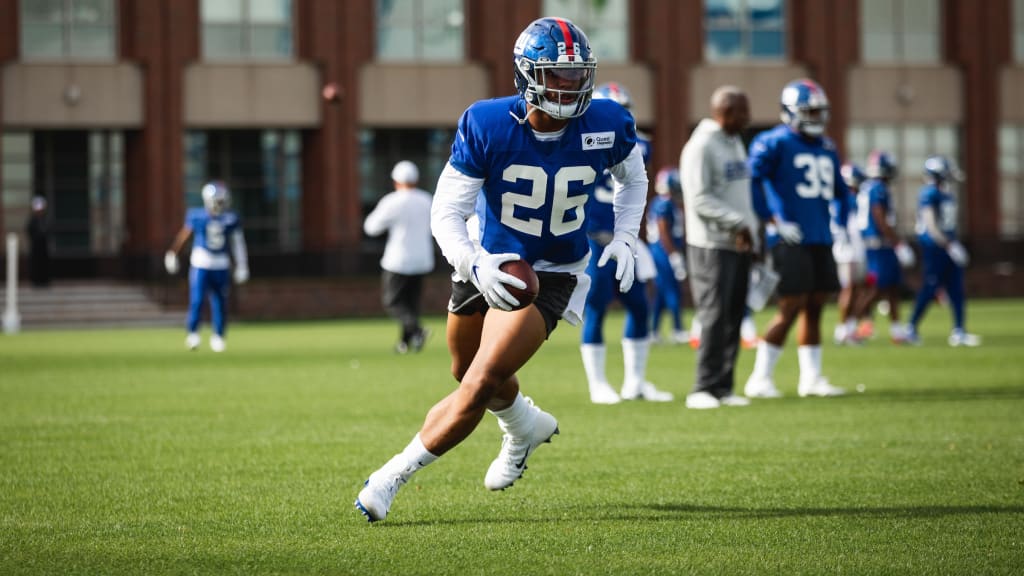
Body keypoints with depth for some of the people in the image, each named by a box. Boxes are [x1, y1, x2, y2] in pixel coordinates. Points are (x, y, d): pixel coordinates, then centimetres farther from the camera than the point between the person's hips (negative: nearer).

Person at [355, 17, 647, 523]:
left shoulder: (606, 126, -16)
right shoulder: (487, 126, -22)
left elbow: (633, 177, 9)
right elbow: (446, 214, -21)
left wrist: (624, 238, -5)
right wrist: (476, 265, -39)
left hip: (551, 275, -2)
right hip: (489, 263, 2)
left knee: (479, 387, -17)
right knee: (469, 373, 24)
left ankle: (390, 479, -7)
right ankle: (525, 428, 57)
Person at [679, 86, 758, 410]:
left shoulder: (735, 143, 16)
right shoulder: (701, 146, -13)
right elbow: (699, 200, -18)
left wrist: (750, 228, 10)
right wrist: (738, 222, -20)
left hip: (738, 244, 9)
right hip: (713, 245, -9)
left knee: (734, 317, 8)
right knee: (715, 316, -10)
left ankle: (723, 387, 12)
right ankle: (703, 389, -7)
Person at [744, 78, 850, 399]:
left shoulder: (826, 147, 16)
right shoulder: (775, 143, -8)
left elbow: (839, 190, 26)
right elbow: (751, 182, -14)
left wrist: (843, 226, 17)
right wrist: (774, 220, -16)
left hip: (821, 240, 8)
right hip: (792, 240, -8)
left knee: (815, 306, 9)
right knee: (791, 307, -9)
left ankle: (811, 378, 15)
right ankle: (760, 379, -3)